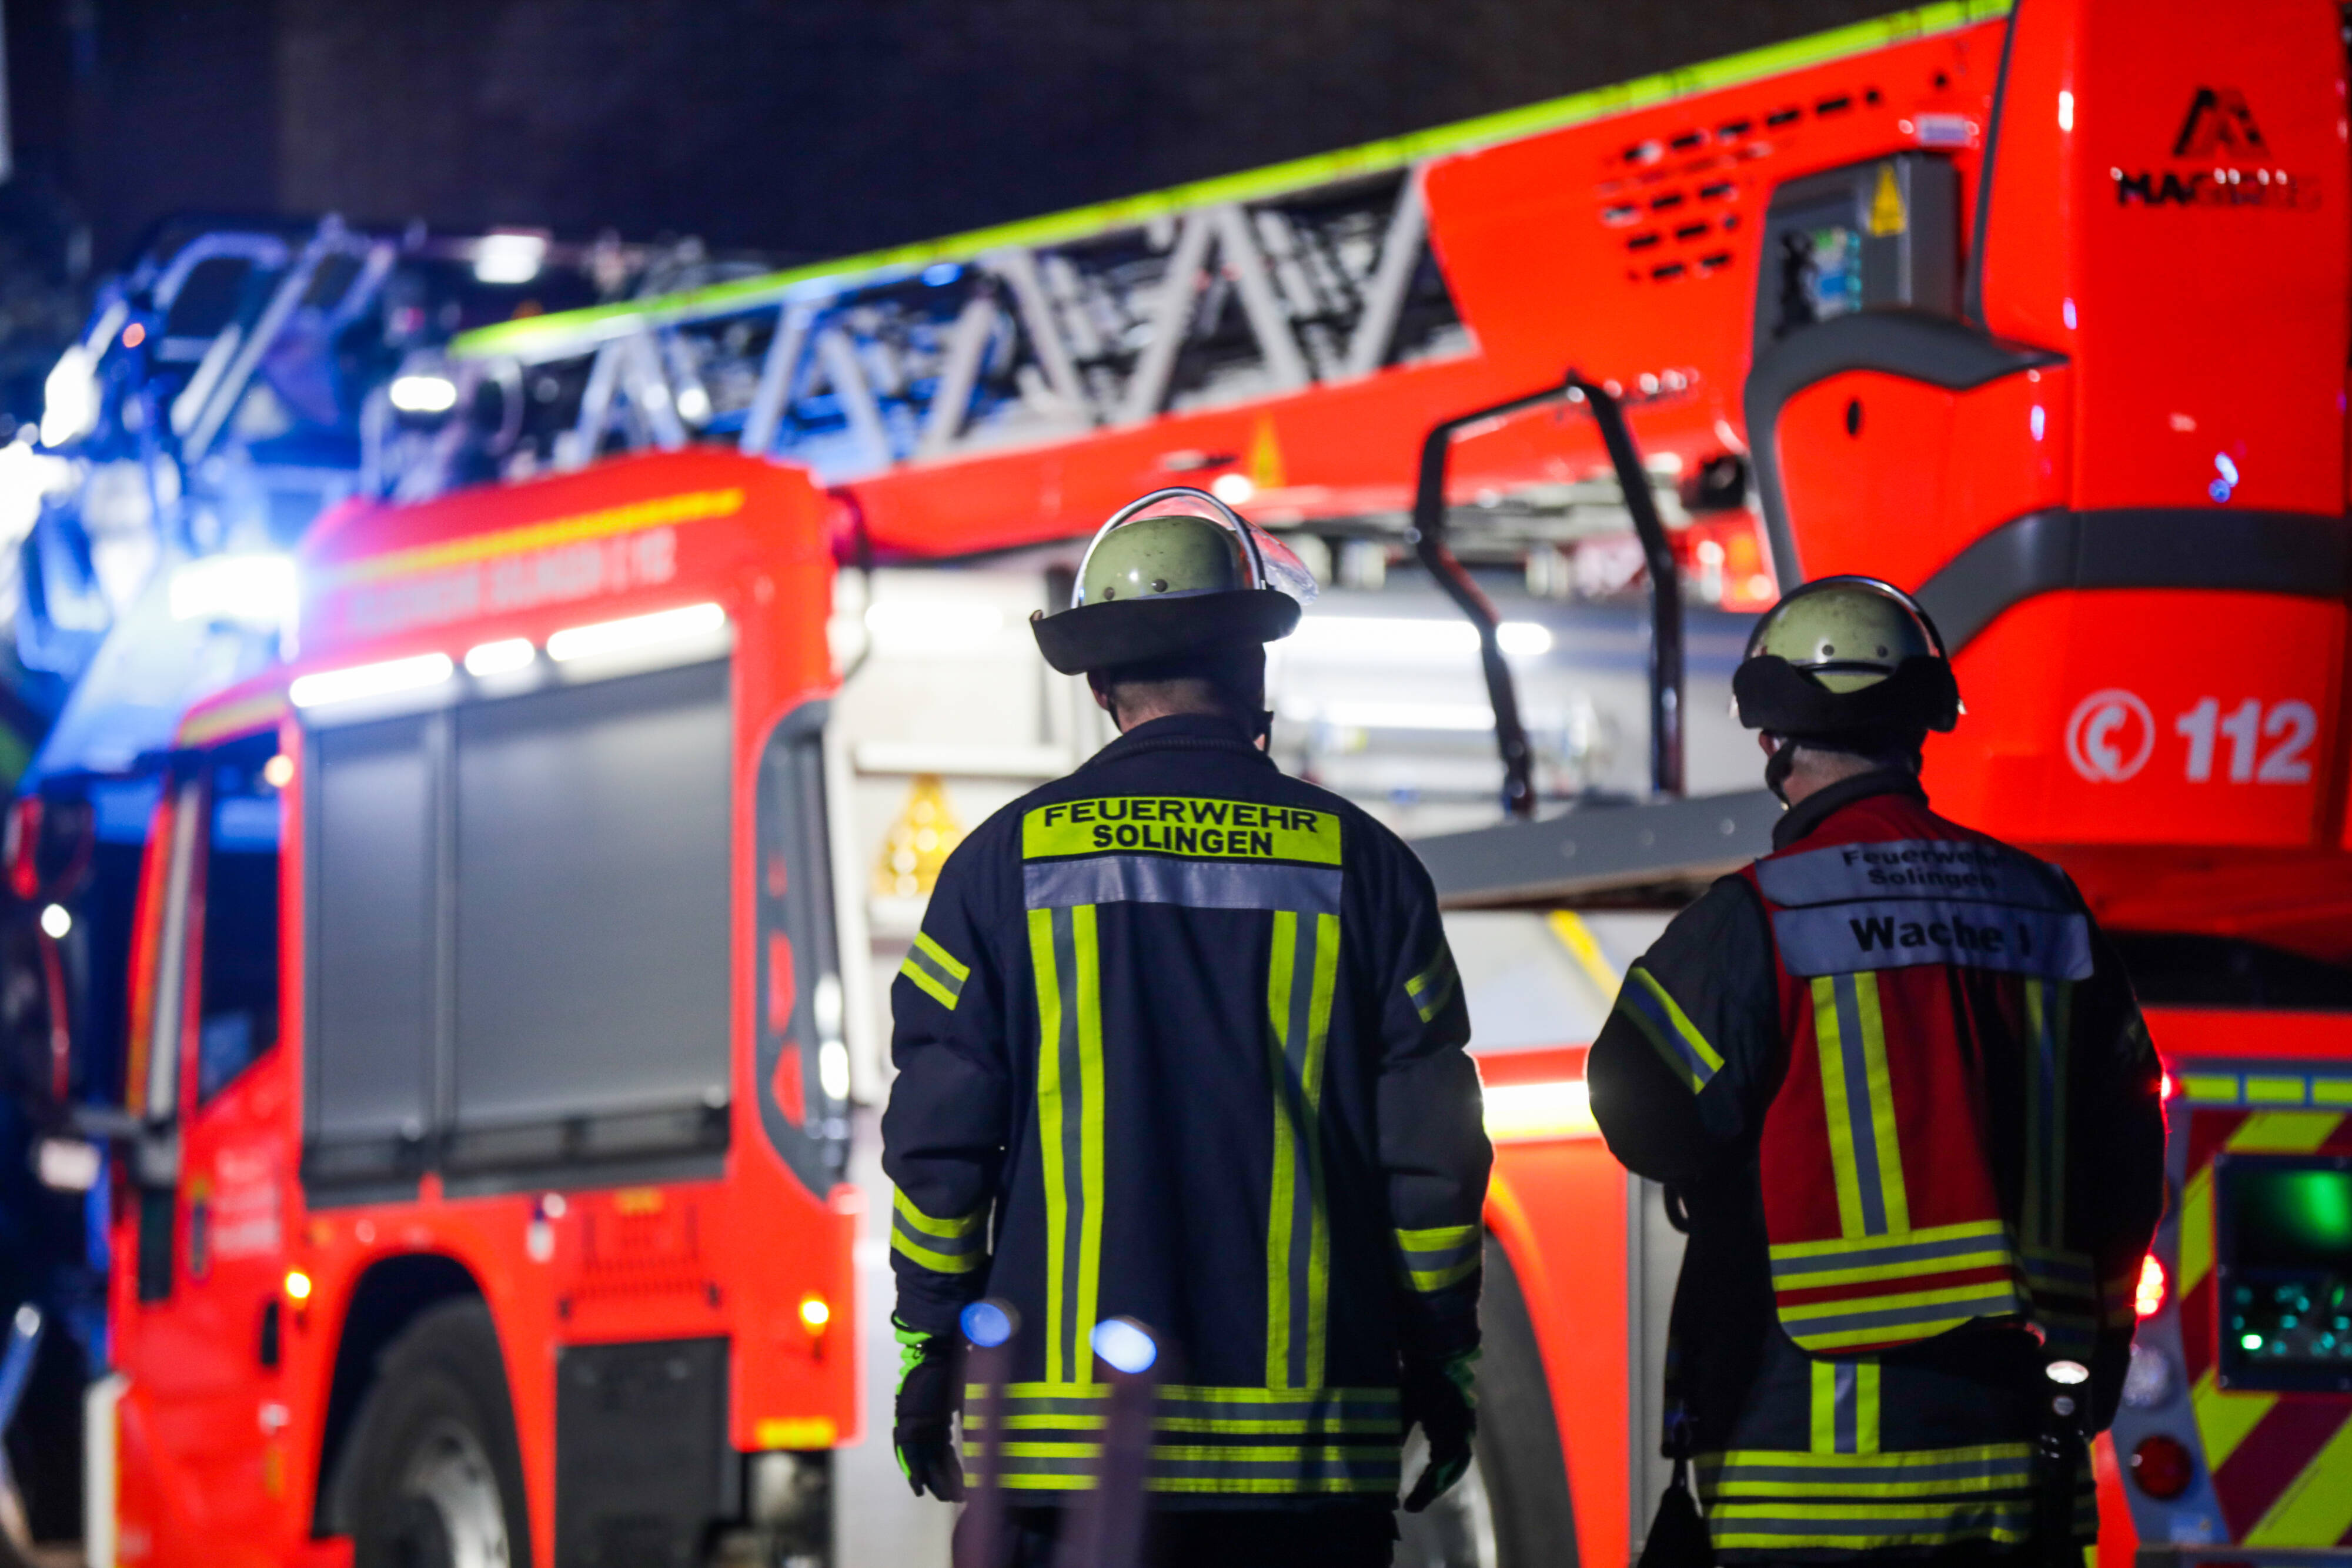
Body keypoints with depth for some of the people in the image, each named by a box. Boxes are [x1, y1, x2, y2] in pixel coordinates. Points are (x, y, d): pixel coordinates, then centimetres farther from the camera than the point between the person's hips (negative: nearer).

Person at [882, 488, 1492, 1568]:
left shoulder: (1006, 862, 2)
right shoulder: (1358, 865, 3)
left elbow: (938, 1139, 2)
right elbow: (1430, 1149, 4)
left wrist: (928, 1354, 10)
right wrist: (1442, 1356, 13)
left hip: (1062, 1435, 0)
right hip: (1312, 1431, 0)